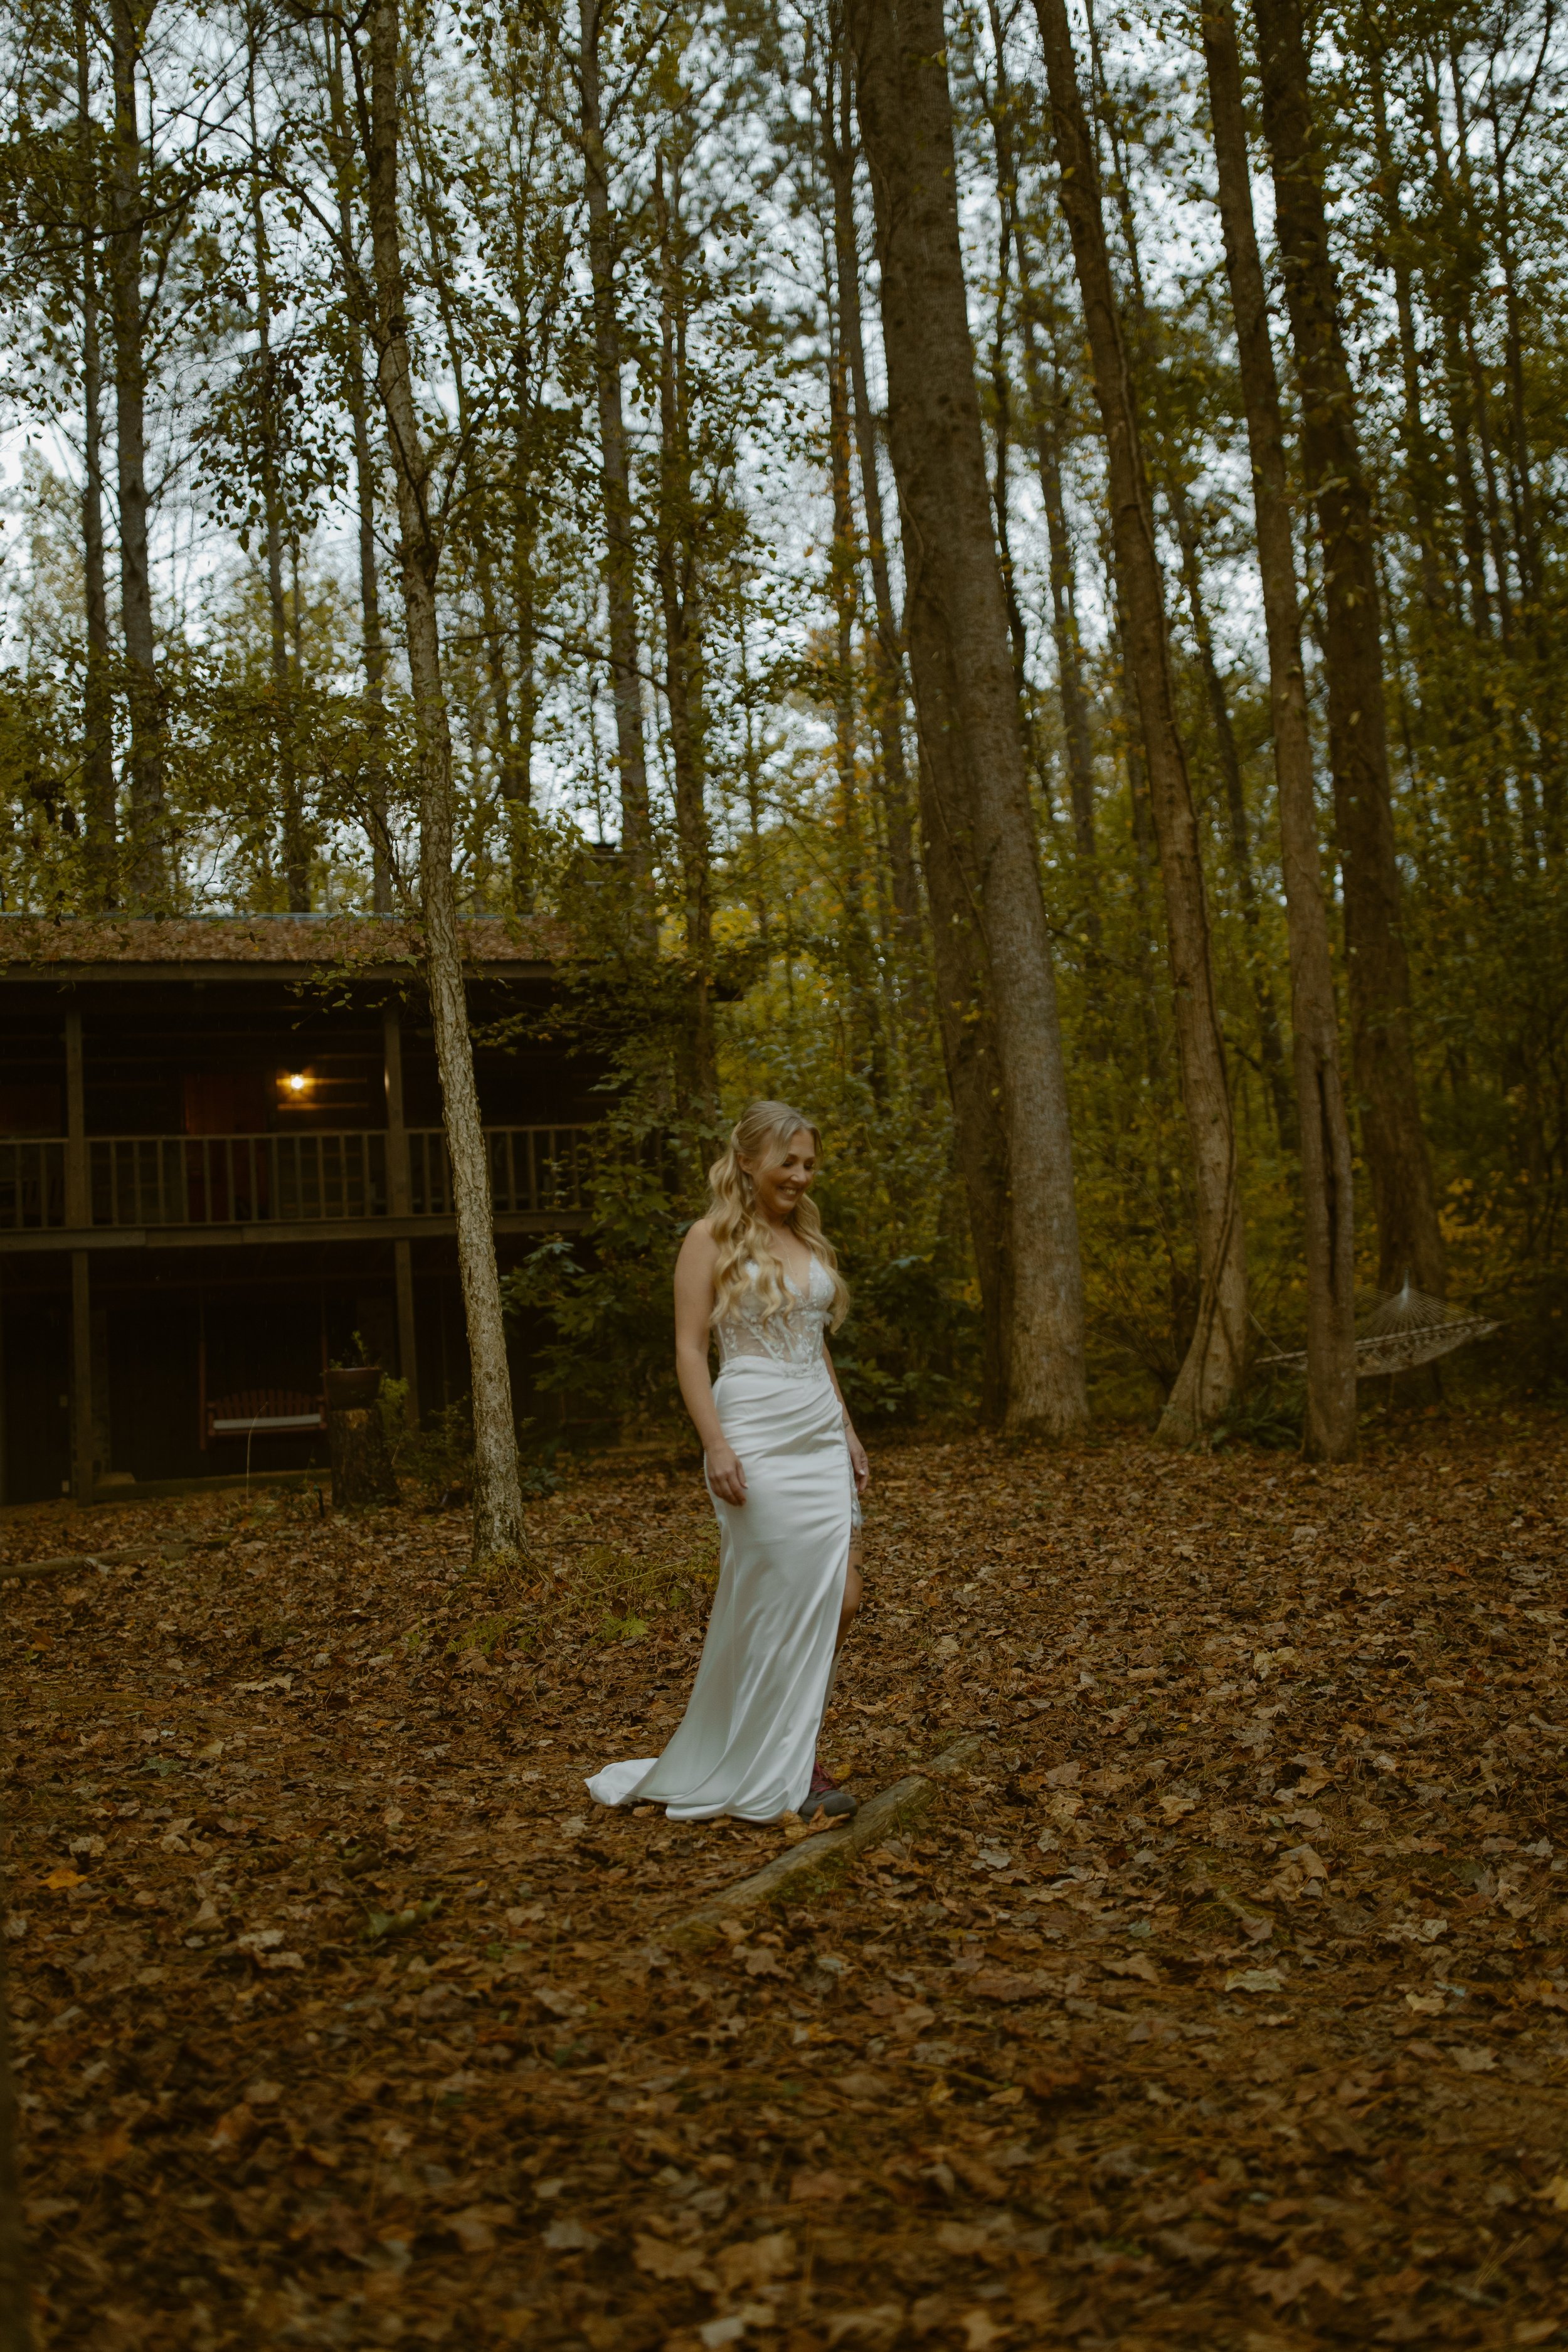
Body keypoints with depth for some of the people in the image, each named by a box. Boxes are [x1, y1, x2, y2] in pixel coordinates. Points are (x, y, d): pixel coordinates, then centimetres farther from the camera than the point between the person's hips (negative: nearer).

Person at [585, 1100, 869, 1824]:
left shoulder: (808, 1239, 16)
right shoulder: (712, 1238, -5)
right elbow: (689, 1351, -9)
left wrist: (848, 1434, 17)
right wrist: (716, 1445, -18)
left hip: (821, 1438, 7)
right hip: (757, 1439, -7)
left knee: (839, 1600, 3)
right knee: (773, 1604, -2)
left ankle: (795, 1760, 18)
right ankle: (765, 1774, 14)